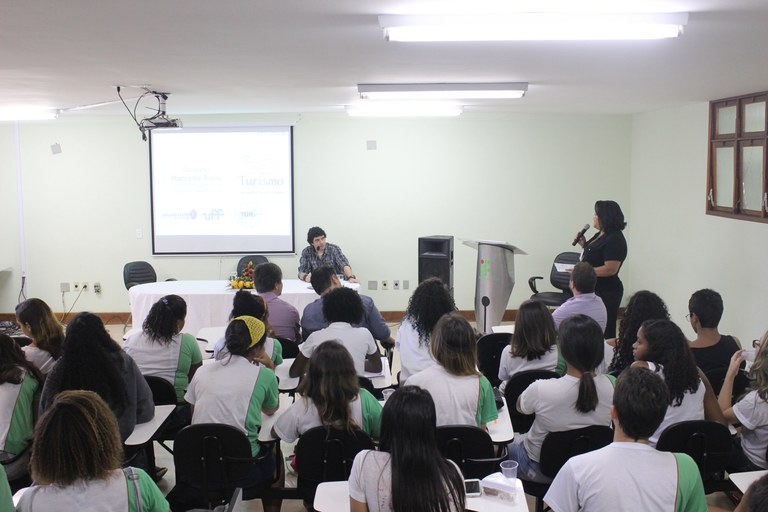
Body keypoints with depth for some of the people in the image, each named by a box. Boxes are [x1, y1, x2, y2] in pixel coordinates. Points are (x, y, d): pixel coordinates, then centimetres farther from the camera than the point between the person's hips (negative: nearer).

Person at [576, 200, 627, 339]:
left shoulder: (614, 240, -19)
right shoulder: (601, 234, 10)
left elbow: (610, 268, -25)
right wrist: (584, 244, 8)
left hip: (606, 293, -10)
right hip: (594, 289, 10)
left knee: (604, 331, -2)